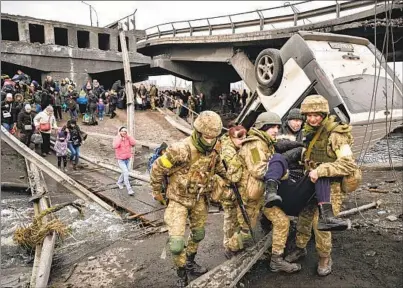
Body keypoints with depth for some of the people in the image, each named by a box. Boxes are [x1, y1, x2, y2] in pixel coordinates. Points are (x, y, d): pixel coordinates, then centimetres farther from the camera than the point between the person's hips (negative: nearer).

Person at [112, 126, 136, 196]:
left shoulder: (128, 138, 0)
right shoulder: (116, 138, -9)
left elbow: (133, 143, -17)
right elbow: (115, 146, -29)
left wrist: (128, 136, -17)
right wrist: (119, 137, -24)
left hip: (127, 159, 5)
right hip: (120, 160, -5)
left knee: (125, 172, 22)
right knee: (126, 172, -18)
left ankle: (119, 182, 50)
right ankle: (129, 189, -15)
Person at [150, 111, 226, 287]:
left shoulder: (214, 149, -11)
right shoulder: (181, 150, -31)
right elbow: (157, 169, -19)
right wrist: (157, 192, -8)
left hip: (199, 199, 6)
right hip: (178, 199, -6)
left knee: (198, 234, 21)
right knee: (177, 242, -11)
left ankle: (189, 262, 46)